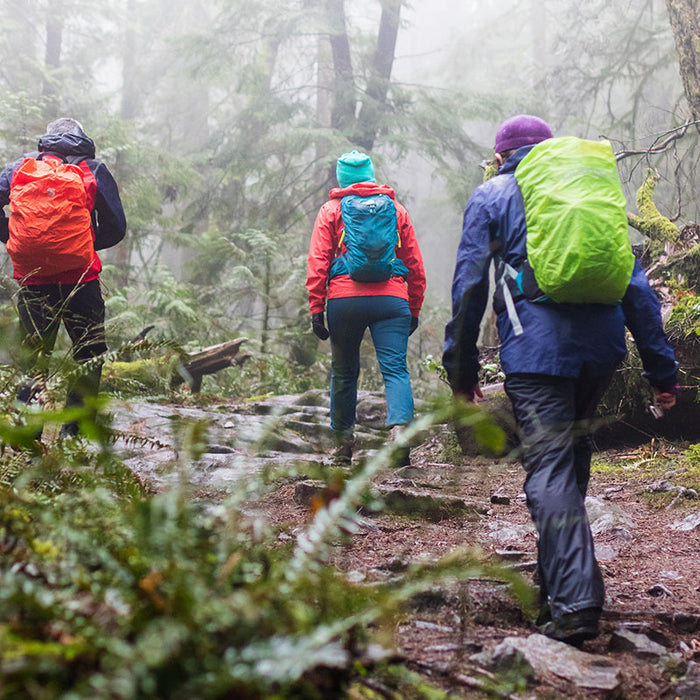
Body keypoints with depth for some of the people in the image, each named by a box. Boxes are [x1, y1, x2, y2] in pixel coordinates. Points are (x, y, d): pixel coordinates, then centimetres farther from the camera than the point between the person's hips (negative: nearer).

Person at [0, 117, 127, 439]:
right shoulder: (94, 171, 5)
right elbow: (116, 229, 4)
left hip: (31, 279, 2)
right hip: (79, 279, -2)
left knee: (32, 362, 12)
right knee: (89, 358, 12)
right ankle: (72, 435, 5)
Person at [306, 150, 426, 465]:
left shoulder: (331, 210, 10)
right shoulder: (396, 209, 15)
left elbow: (317, 262, 1)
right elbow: (415, 265, 14)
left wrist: (316, 308, 1)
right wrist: (414, 310, 20)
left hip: (345, 298, 0)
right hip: (391, 298, 0)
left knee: (344, 371, 13)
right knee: (395, 369, -5)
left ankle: (343, 443, 21)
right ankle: (399, 427, -29)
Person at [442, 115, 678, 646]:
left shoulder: (492, 196, 12)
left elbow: (469, 285, 5)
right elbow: (636, 283, 16)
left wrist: (462, 368, 9)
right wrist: (661, 367, 14)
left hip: (536, 348, -4)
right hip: (602, 345, 4)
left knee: (549, 469, -8)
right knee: (572, 455, 19)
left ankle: (574, 604, -19)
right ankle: (557, 580, 26)